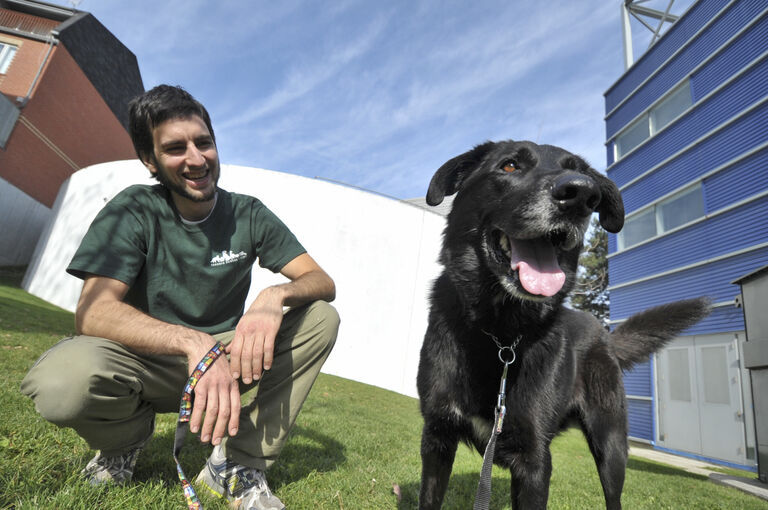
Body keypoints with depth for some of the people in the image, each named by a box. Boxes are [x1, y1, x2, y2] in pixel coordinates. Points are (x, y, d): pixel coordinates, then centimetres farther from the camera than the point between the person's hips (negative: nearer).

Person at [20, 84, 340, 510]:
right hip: (149, 360, -2)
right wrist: (193, 341, -39)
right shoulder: (135, 211, -9)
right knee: (60, 381, -33)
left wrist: (275, 296, -32)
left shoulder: (248, 215, -4)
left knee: (322, 317, -18)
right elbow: (93, 312, -22)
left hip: (227, 354, 3)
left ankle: (238, 461, -12)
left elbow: (323, 282, -9)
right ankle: (129, 432, 3)